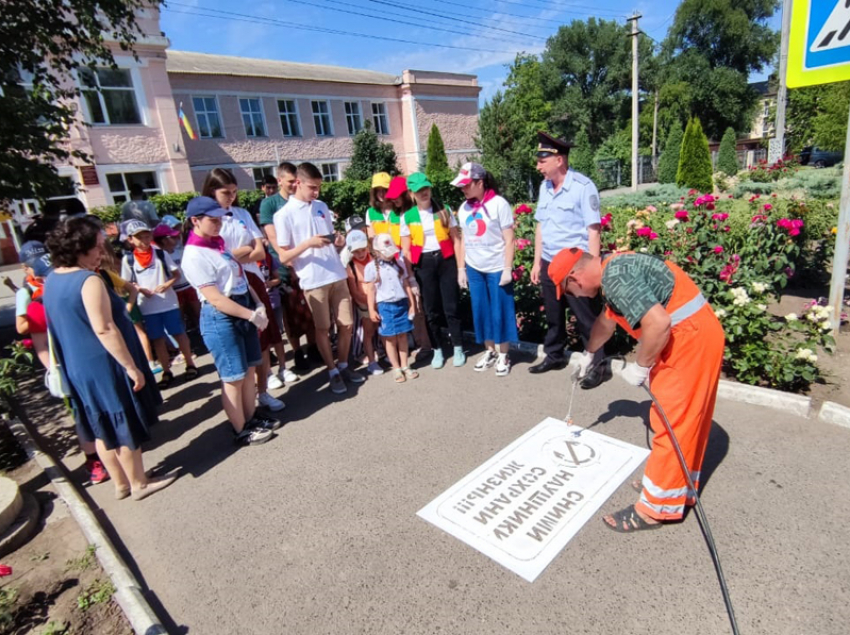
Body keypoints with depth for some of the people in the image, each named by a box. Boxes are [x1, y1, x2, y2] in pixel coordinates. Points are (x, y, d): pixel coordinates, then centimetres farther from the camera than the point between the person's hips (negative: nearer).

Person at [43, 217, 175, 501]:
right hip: (105, 366, -9)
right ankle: (139, 484, 21)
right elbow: (104, 330, -25)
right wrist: (132, 367, -22)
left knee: (103, 428, 18)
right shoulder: (89, 281, -21)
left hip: (76, 368, 9)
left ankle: (120, 483, 32)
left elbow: (68, 324, 17)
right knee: (126, 426, 6)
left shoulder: (52, 280, 7)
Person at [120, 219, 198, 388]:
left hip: (169, 303, -1)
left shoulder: (161, 253, -1)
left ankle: (190, 364, 21)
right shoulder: (128, 260, 0)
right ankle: (166, 372, 19)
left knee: (179, 334, 7)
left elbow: (177, 274, 1)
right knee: (157, 339, 9)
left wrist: (167, 284, -16)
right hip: (147, 308, 1)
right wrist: (140, 289, -14)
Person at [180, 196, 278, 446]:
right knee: (234, 377, 3)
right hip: (220, 319, -8)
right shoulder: (194, 255, -15)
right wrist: (253, 316, -19)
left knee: (249, 369, 14)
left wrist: (258, 306, 2)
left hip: (243, 311, 8)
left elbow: (240, 278, 14)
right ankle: (241, 431, 17)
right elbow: (215, 298, -19)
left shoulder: (218, 244, 10)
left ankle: (252, 418, 30)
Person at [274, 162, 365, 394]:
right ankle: (332, 371, 23)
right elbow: (283, 257, -7)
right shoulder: (284, 215, -6)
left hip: (337, 275, 5)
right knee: (323, 328, 8)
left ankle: (344, 365, 28)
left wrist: (337, 240, -3)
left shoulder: (322, 207, 11)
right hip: (313, 280, -5)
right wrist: (308, 243, -22)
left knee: (346, 324, 10)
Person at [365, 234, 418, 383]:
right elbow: (370, 290, -3)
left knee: (402, 336, 8)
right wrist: (372, 310, -5)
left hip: (402, 304, 3)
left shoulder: (400, 263, 7)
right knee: (390, 338, 3)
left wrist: (411, 304, 9)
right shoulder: (371, 267, -3)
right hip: (384, 306, -3)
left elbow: (406, 285, 10)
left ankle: (405, 366, 18)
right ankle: (396, 368, 14)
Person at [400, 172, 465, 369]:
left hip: (446, 261, 0)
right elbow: (406, 250, 3)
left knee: (451, 307, 2)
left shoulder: (443, 210, 4)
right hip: (424, 265, 1)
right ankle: (437, 350, 22)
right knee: (431, 310, 8)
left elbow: (456, 239, 3)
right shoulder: (407, 217, 2)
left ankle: (458, 348, 16)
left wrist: (460, 266, -4)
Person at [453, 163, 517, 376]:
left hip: (497, 269, -5)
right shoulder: (464, 208, 6)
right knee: (481, 312, 10)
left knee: (500, 312, 3)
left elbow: (508, 240, -9)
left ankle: (503, 356, 17)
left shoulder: (498, 204, -10)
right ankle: (489, 351, 25)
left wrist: (508, 269, -13)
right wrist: (461, 268, 10)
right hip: (474, 269, 5)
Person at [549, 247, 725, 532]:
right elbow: (607, 319, 29)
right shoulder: (615, 270, 12)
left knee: (673, 422, -3)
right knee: (686, 418, 18)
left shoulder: (616, 277, -21)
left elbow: (659, 323, -31)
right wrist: (588, 353, 43)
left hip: (689, 338, -10)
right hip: (695, 335, 10)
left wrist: (640, 366, -15)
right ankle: (680, 488, 33)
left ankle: (656, 507, 9)